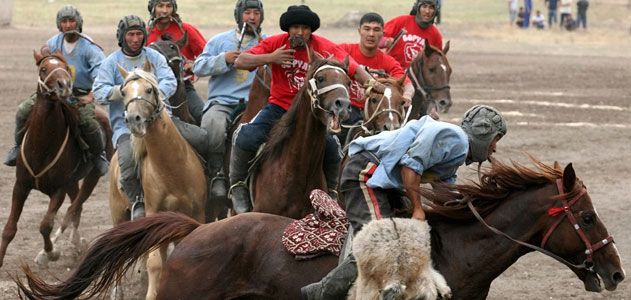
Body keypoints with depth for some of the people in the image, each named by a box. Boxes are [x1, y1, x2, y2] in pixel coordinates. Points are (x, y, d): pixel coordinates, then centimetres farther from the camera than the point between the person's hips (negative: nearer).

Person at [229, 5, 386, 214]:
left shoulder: (325, 48, -10)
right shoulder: (275, 44, -8)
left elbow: (353, 69, -15)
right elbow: (240, 62, -11)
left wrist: (370, 82, -34)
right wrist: (270, 58, -23)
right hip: (279, 107, 0)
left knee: (332, 148, -17)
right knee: (246, 140, -22)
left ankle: (331, 190, 13)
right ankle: (237, 185, 2)